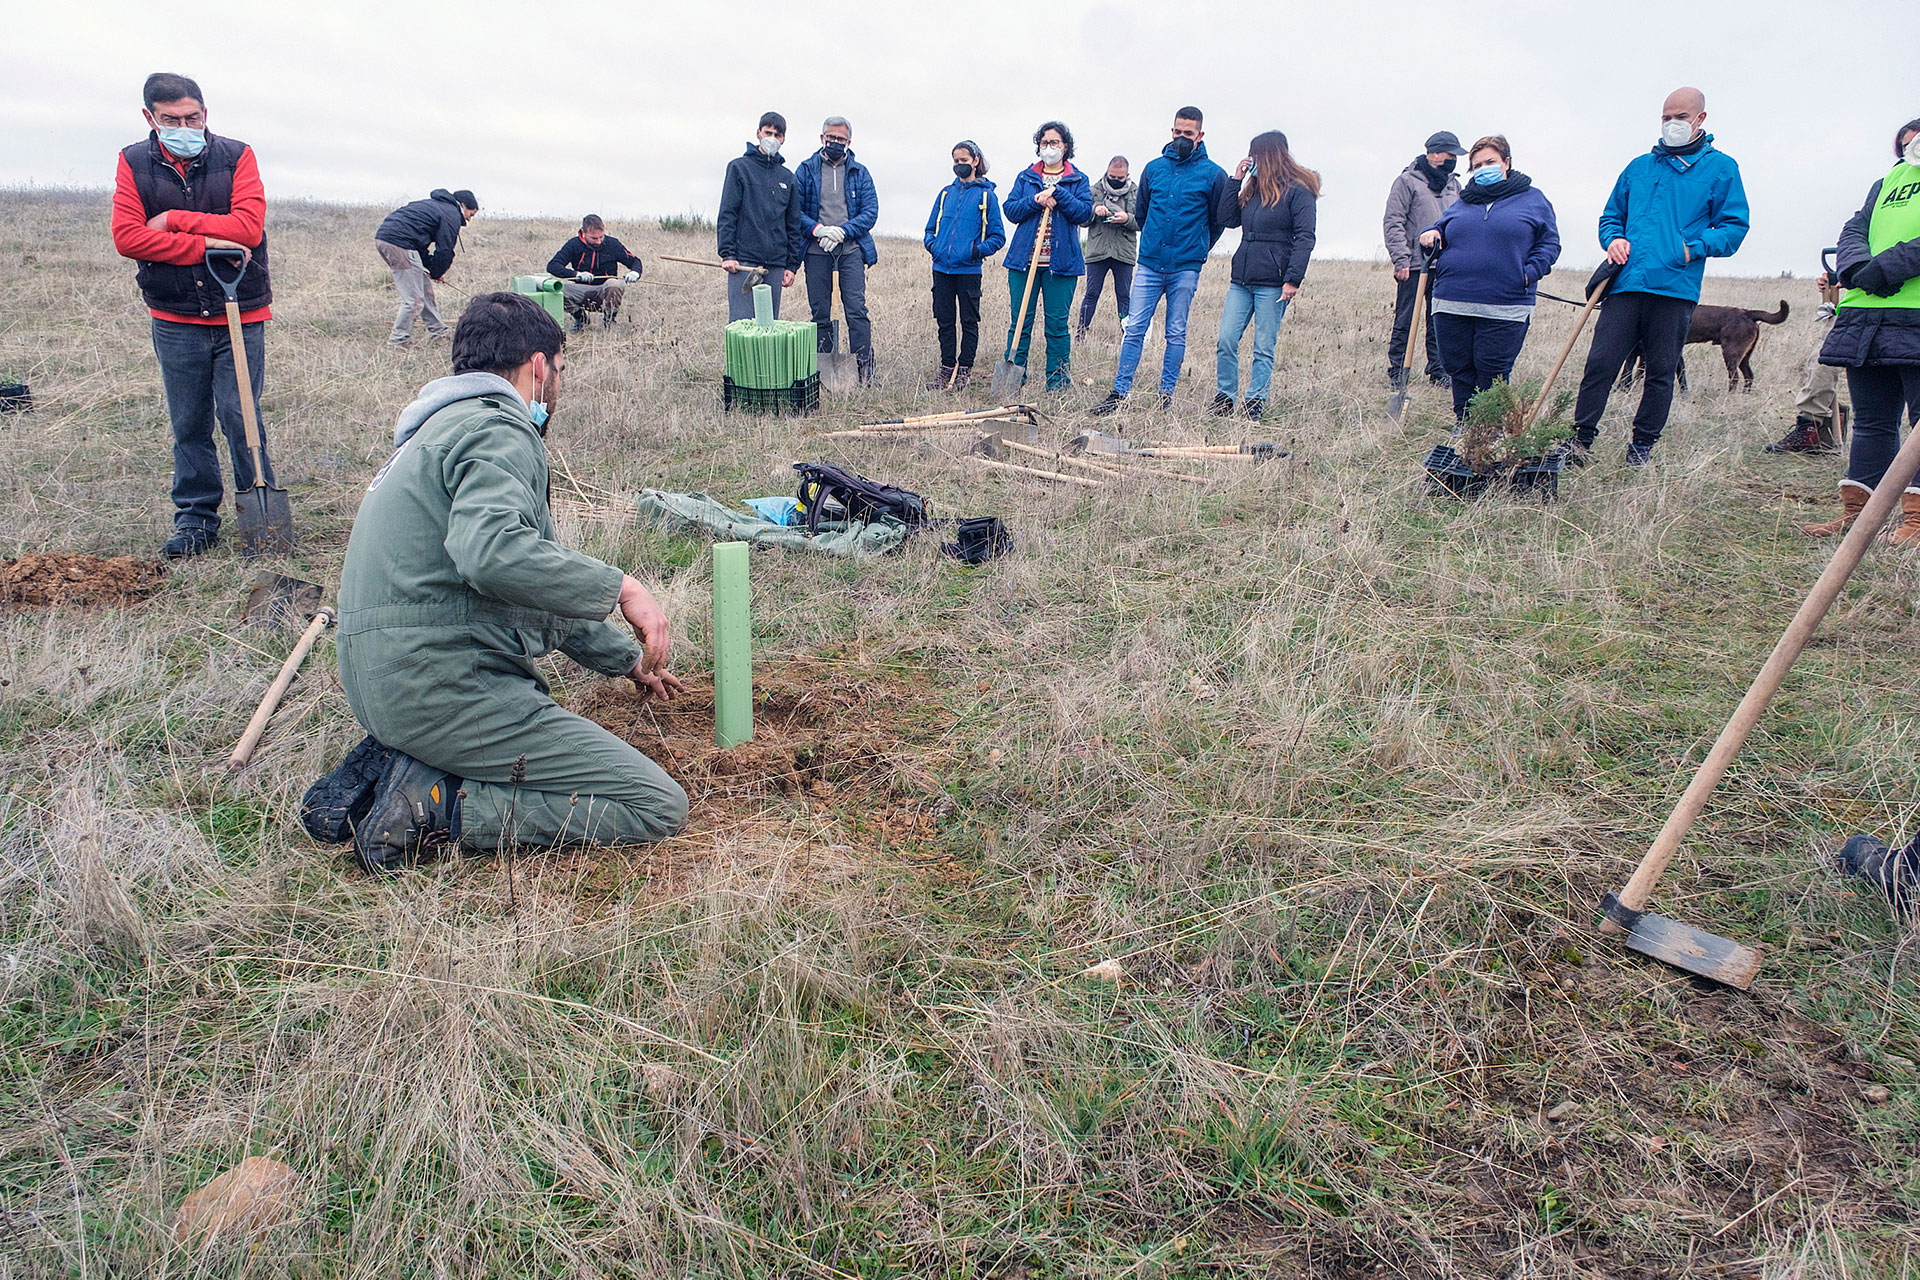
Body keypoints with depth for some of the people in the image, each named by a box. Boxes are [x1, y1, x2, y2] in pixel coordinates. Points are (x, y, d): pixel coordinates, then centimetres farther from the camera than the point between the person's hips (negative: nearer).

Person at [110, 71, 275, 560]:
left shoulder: (236, 156, -2)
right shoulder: (134, 163, 3)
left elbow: (248, 226, -14)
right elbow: (127, 236, -8)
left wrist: (175, 220, -12)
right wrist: (205, 243, -16)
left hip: (240, 316, -2)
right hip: (174, 320, 2)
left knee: (240, 417, -4)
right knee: (189, 426, 7)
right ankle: (196, 519, 18)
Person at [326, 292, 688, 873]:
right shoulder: (497, 429, -9)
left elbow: (535, 588, 31)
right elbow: (494, 553, -31)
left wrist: (626, 659, 38)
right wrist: (619, 586, -17)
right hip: (445, 687, -10)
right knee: (658, 806, -9)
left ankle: (390, 767, 13)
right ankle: (437, 809, -13)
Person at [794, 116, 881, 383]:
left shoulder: (860, 173, 10)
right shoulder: (806, 170, 9)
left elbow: (870, 211, 2)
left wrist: (842, 231, -11)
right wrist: (818, 229, -14)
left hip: (851, 249, 0)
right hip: (816, 250, 0)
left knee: (856, 308, -11)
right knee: (820, 312, 3)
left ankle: (864, 365, -7)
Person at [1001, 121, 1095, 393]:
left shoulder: (1078, 180, 11)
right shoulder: (1026, 177, 15)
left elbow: (1085, 213, -3)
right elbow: (1011, 211, 5)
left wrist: (1057, 193, -12)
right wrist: (1036, 200, -11)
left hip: (1061, 261, -1)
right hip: (1024, 259, 1)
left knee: (1058, 323, -1)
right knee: (1020, 321, -1)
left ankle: (1057, 383, 6)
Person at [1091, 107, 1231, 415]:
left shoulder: (1213, 174, -1)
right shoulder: (1154, 167, 8)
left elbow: (1219, 220, 10)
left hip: (1186, 268, -2)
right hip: (1150, 264, 2)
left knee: (1176, 334, 4)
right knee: (1134, 329, -2)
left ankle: (1166, 394, 12)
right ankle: (1119, 393, 1)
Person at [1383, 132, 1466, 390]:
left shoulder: (1453, 184, 16)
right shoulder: (1407, 181, -3)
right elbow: (1392, 223, -7)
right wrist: (1401, 259, -15)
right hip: (1415, 267, -5)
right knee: (1405, 323, -1)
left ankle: (1439, 373, 16)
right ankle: (1397, 374, 6)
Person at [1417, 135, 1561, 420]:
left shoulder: (1533, 199, 9)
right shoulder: (1462, 202, 19)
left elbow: (1549, 243, 8)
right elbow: (1442, 229, 29)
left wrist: (1530, 272, -10)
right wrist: (1431, 234, 4)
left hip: (1504, 311, -4)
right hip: (1452, 306, 4)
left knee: (1492, 376, -3)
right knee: (1459, 372, 6)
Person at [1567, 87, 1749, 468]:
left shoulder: (1720, 168, 8)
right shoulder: (1639, 166, 18)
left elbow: (1734, 226, 5)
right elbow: (1611, 215, 26)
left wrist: (1695, 248, -10)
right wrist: (1614, 239, 4)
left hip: (1675, 290, -2)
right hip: (1625, 283, 2)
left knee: (1660, 373, 4)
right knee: (1600, 362, -8)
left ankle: (1642, 445, 15)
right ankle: (1581, 438, -1)